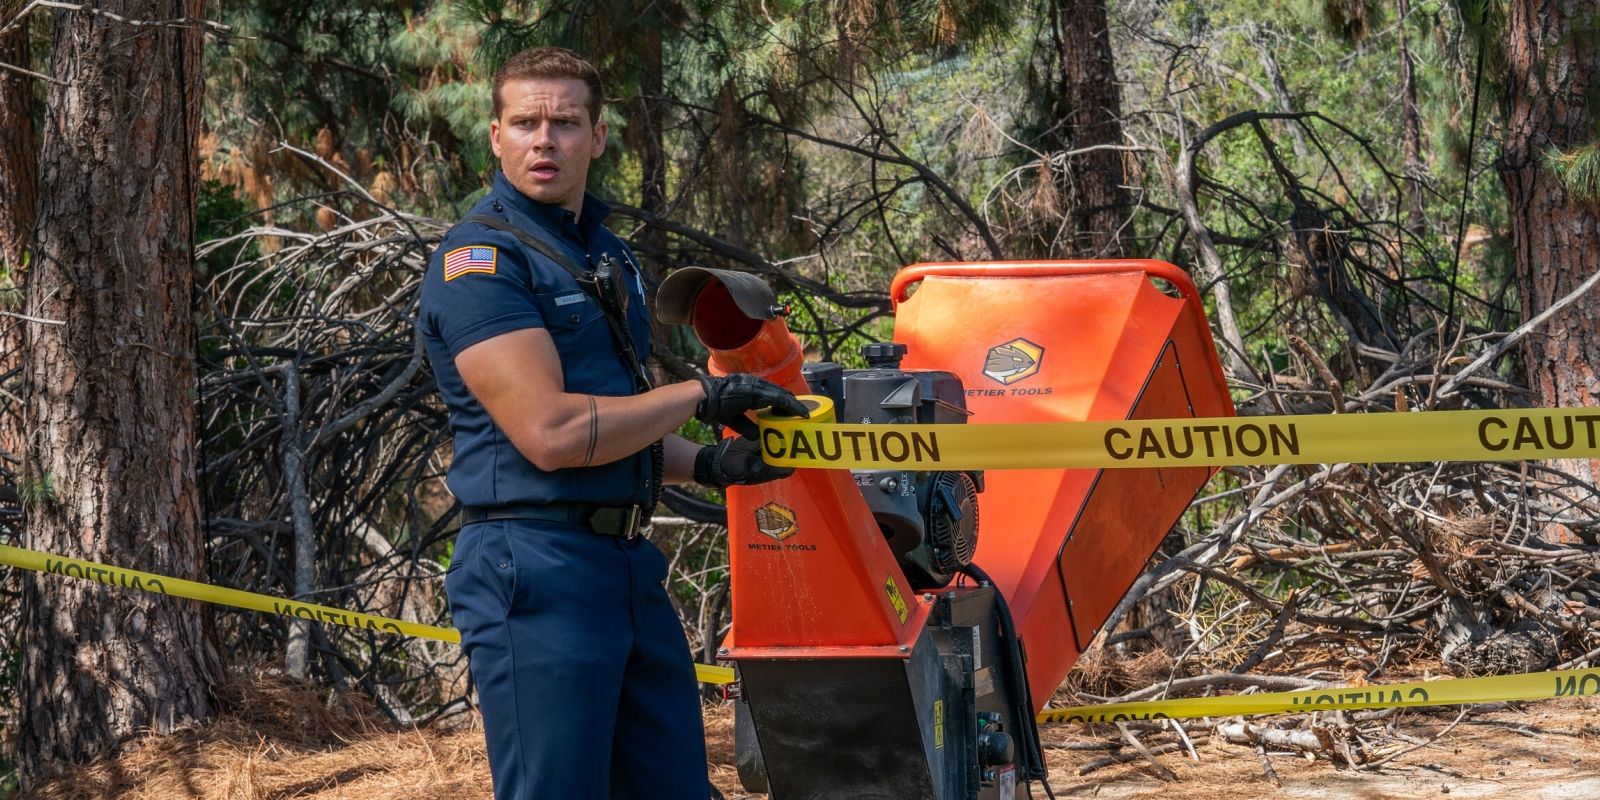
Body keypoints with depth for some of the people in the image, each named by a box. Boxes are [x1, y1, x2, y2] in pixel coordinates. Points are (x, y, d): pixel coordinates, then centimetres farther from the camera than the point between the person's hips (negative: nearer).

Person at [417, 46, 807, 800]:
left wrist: (709, 465, 6)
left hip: (629, 567, 9)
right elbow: (551, 433, -22)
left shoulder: (608, 254, 16)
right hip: (537, 569, -9)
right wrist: (702, 394, -13)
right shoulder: (479, 258, -12)